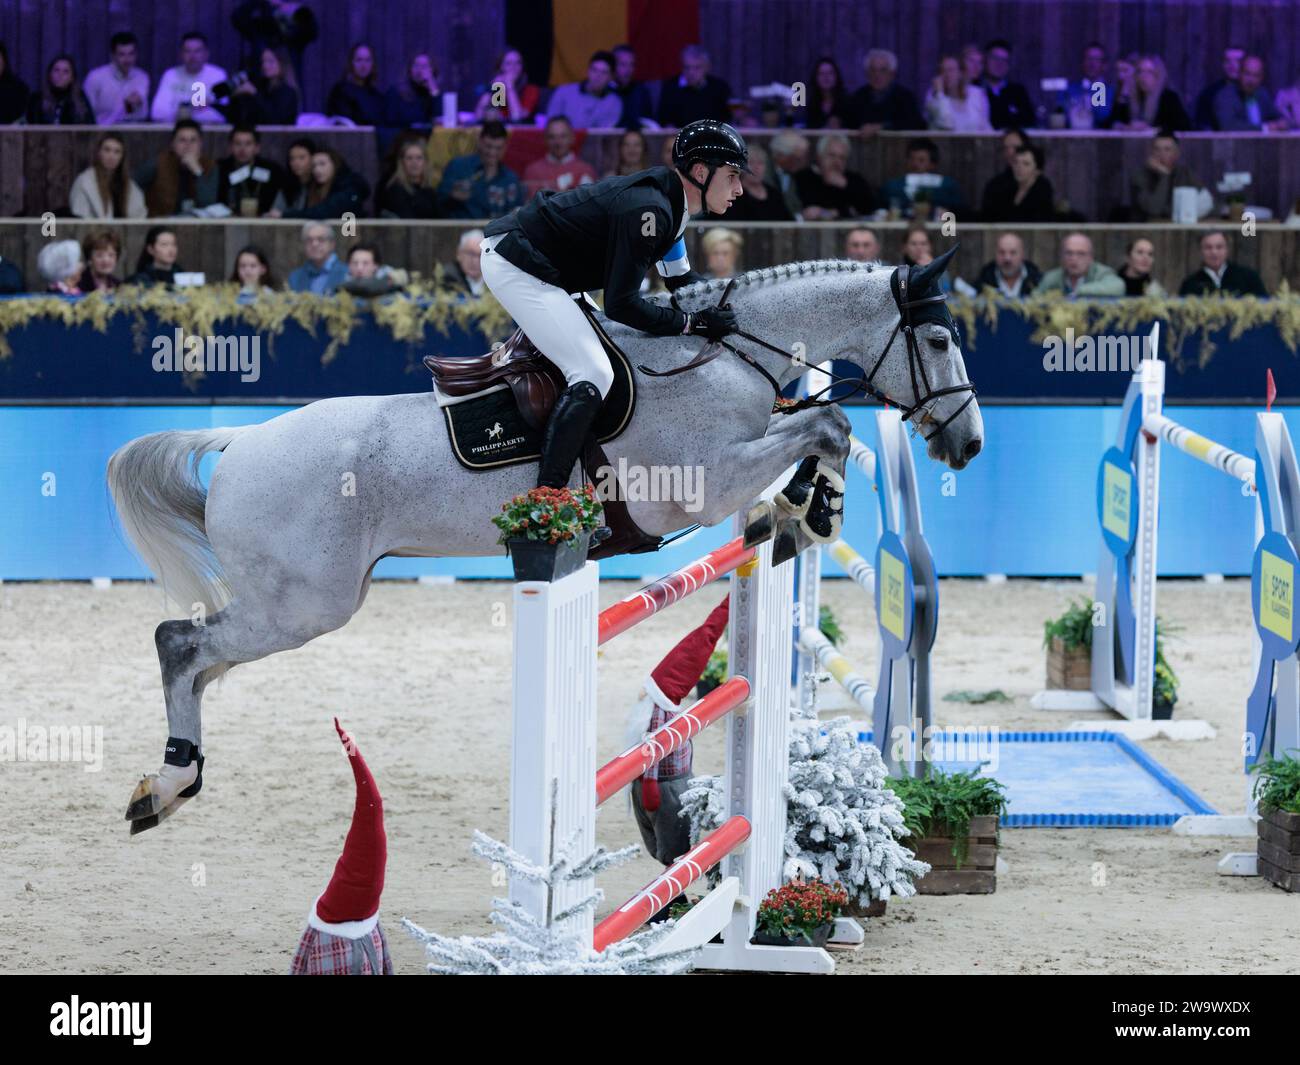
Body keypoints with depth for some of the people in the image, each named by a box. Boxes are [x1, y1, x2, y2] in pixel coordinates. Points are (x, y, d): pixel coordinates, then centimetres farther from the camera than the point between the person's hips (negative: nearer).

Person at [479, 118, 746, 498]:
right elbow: (621, 305, -23)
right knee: (593, 375, -17)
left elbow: (680, 279, 17)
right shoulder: (648, 210, -25)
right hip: (513, 265, -11)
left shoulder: (668, 198, 5)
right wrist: (692, 324, -17)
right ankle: (544, 501, -21)